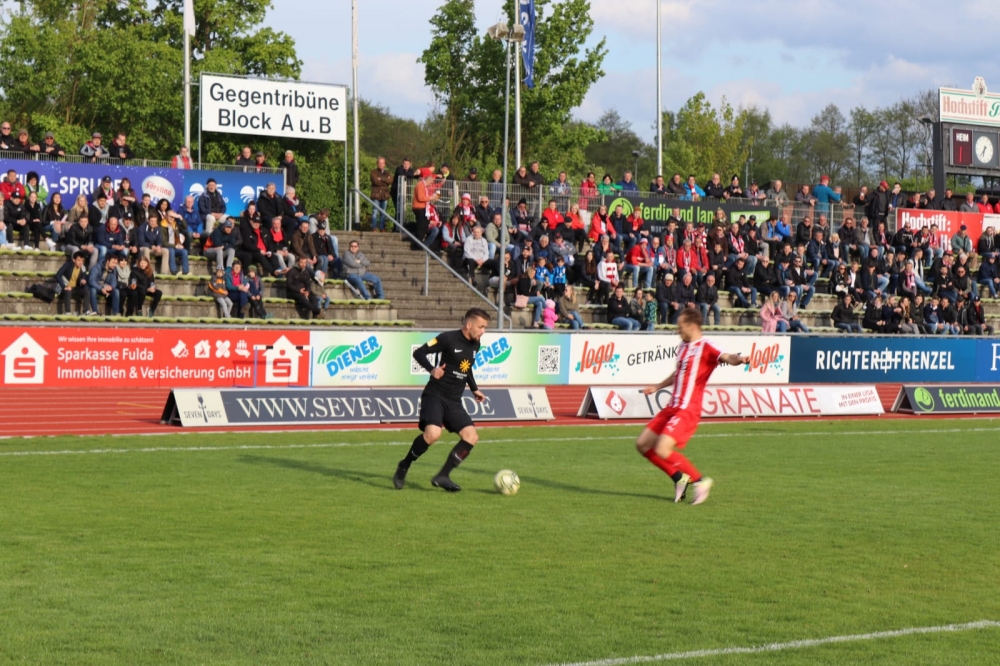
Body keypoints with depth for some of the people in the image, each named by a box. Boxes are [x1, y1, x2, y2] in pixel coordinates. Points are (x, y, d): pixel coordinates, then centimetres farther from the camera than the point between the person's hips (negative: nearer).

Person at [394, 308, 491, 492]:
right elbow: (419, 353, -11)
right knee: (433, 434, -28)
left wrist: (474, 389, 19)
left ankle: (442, 477, -4)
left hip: (454, 401, 8)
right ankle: (403, 467, -5)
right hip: (435, 396, -8)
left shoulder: (475, 345, 11)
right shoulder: (448, 338, -11)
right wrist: (432, 369, -26)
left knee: (471, 437, -8)